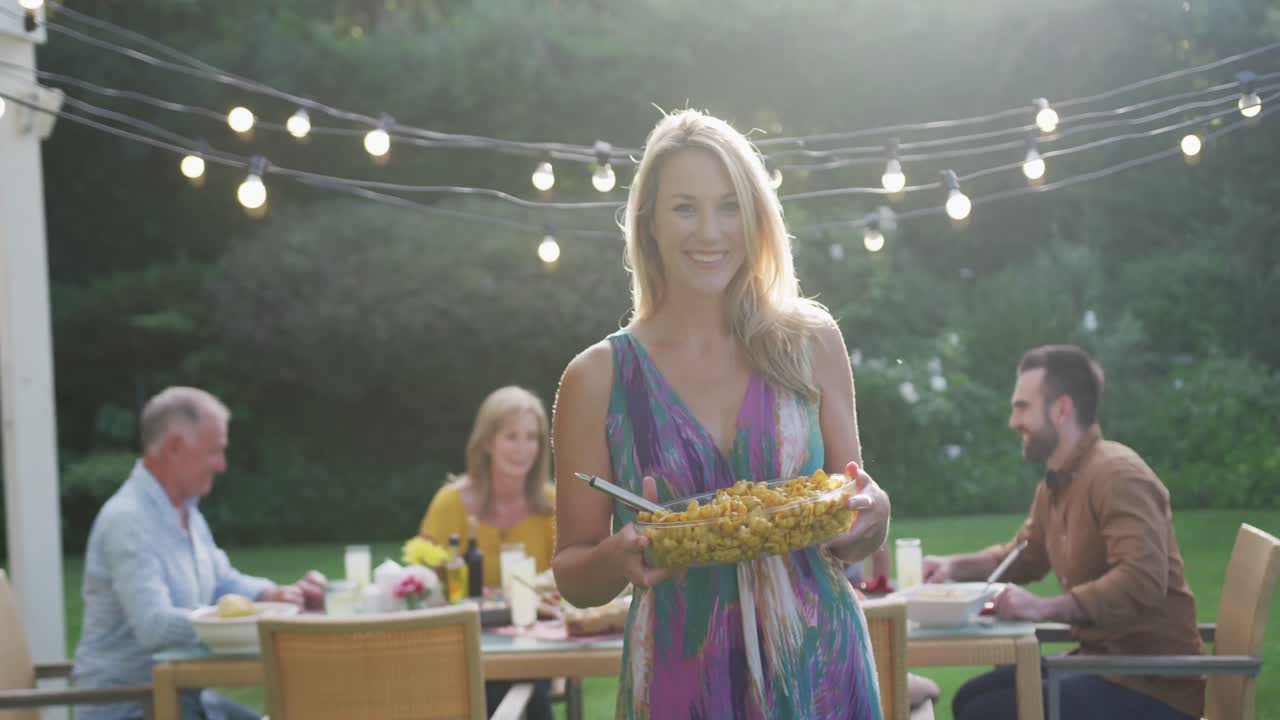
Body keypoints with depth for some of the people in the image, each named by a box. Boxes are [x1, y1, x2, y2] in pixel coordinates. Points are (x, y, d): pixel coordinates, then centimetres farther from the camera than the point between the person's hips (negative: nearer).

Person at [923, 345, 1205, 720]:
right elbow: (1024, 556, 26)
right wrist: (955, 566, 10)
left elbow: (1143, 580, -32)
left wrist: (1044, 608, -35)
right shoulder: (1055, 483, 10)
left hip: (1154, 684, -9)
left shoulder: (1116, 474, -19)